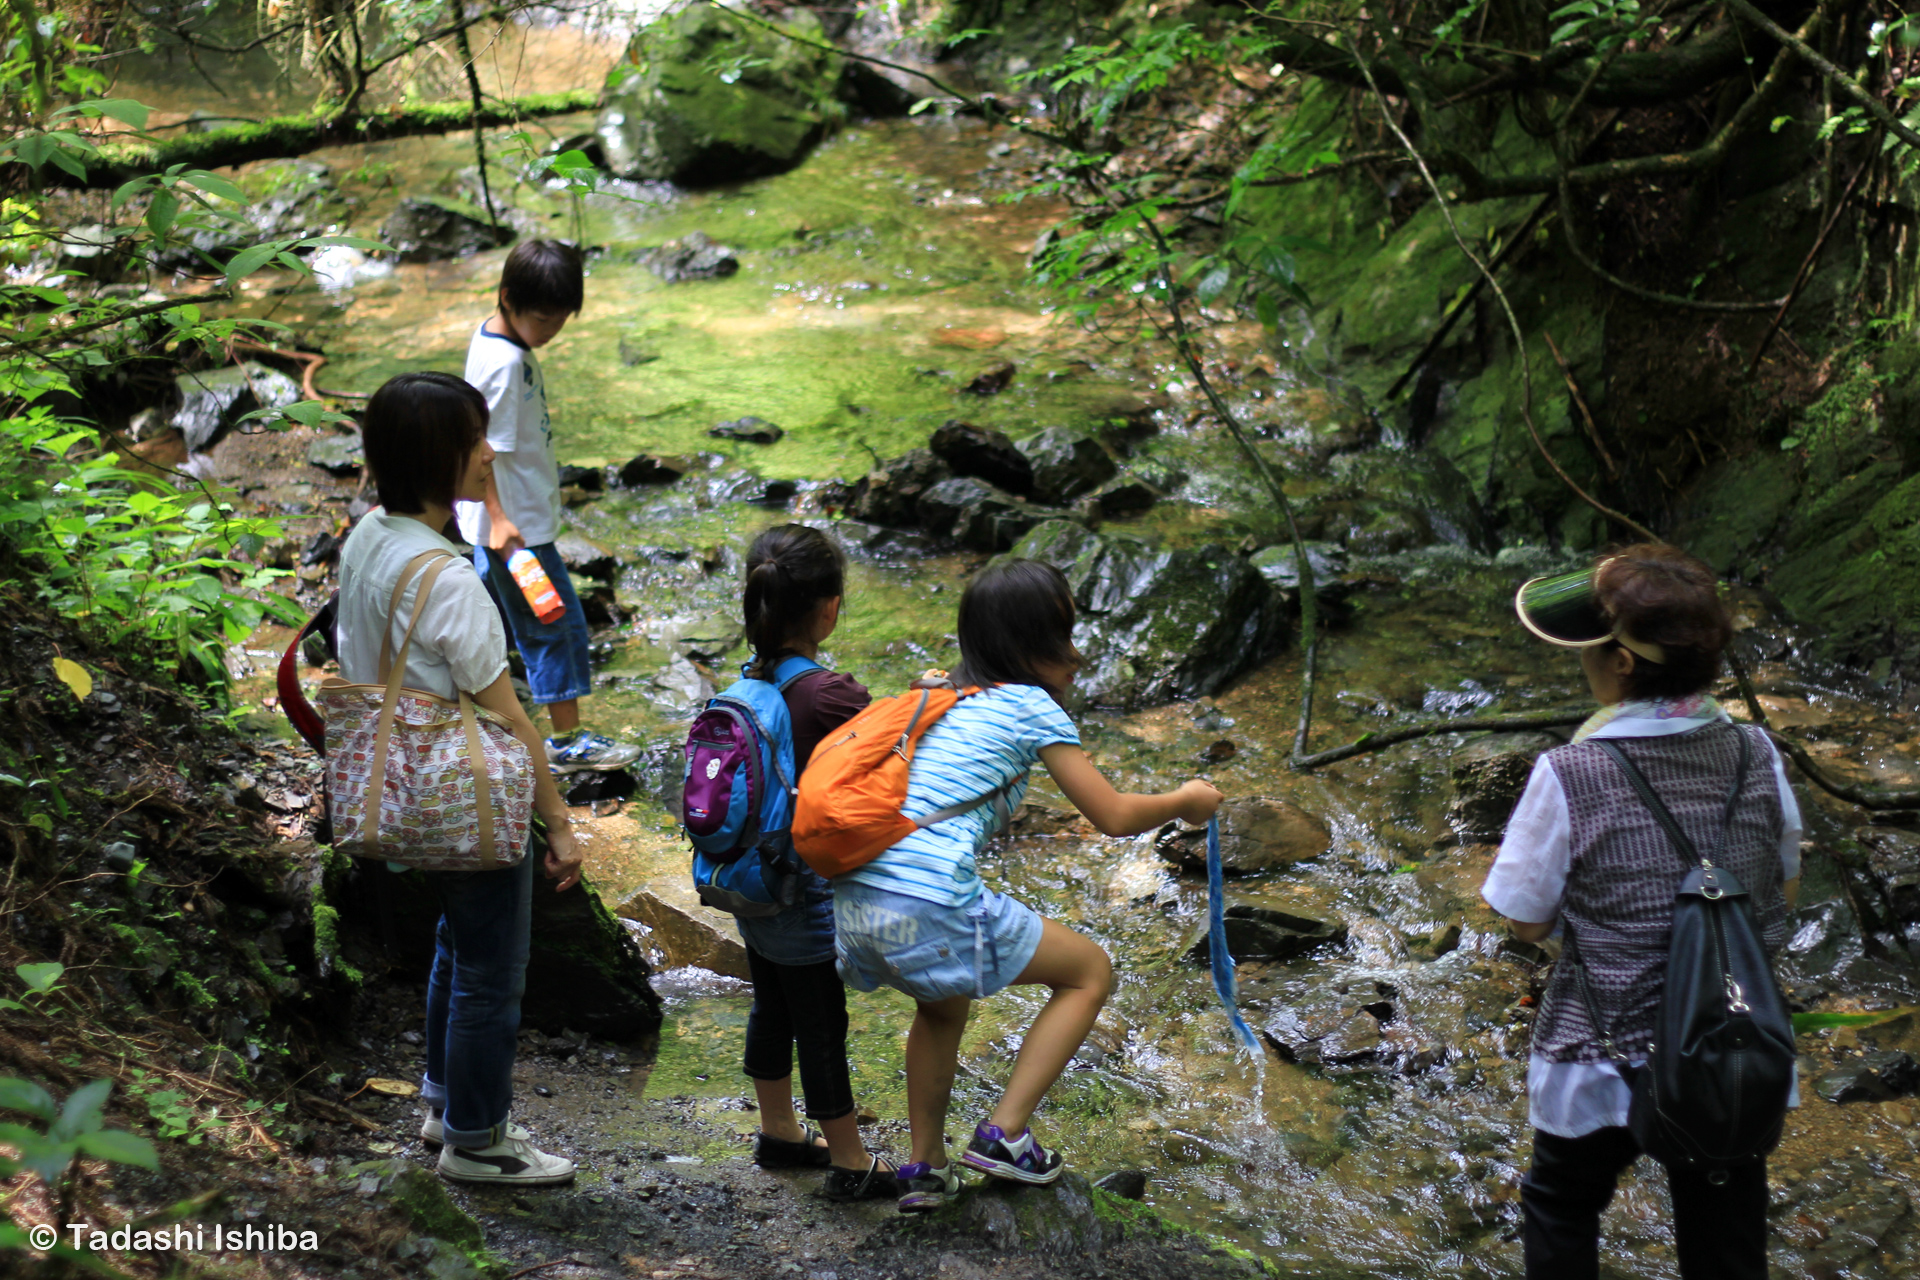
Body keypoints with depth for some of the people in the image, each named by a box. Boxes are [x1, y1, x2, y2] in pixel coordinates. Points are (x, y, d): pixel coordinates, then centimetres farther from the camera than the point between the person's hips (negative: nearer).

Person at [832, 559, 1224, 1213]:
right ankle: (1004, 1134, 9)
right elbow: (1114, 816, 5)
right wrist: (1186, 801, 20)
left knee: (943, 1002, 37)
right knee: (1091, 973, 13)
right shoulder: (1032, 707, 3)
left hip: (854, 902, 8)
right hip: (933, 908, -8)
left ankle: (924, 1168, 36)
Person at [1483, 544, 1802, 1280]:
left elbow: (1529, 922, -12)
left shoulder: (1570, 777, -23)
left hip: (1609, 1063, -3)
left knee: (1561, 1212, 25)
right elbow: (1783, 895, 4)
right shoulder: (1754, 757, -11)